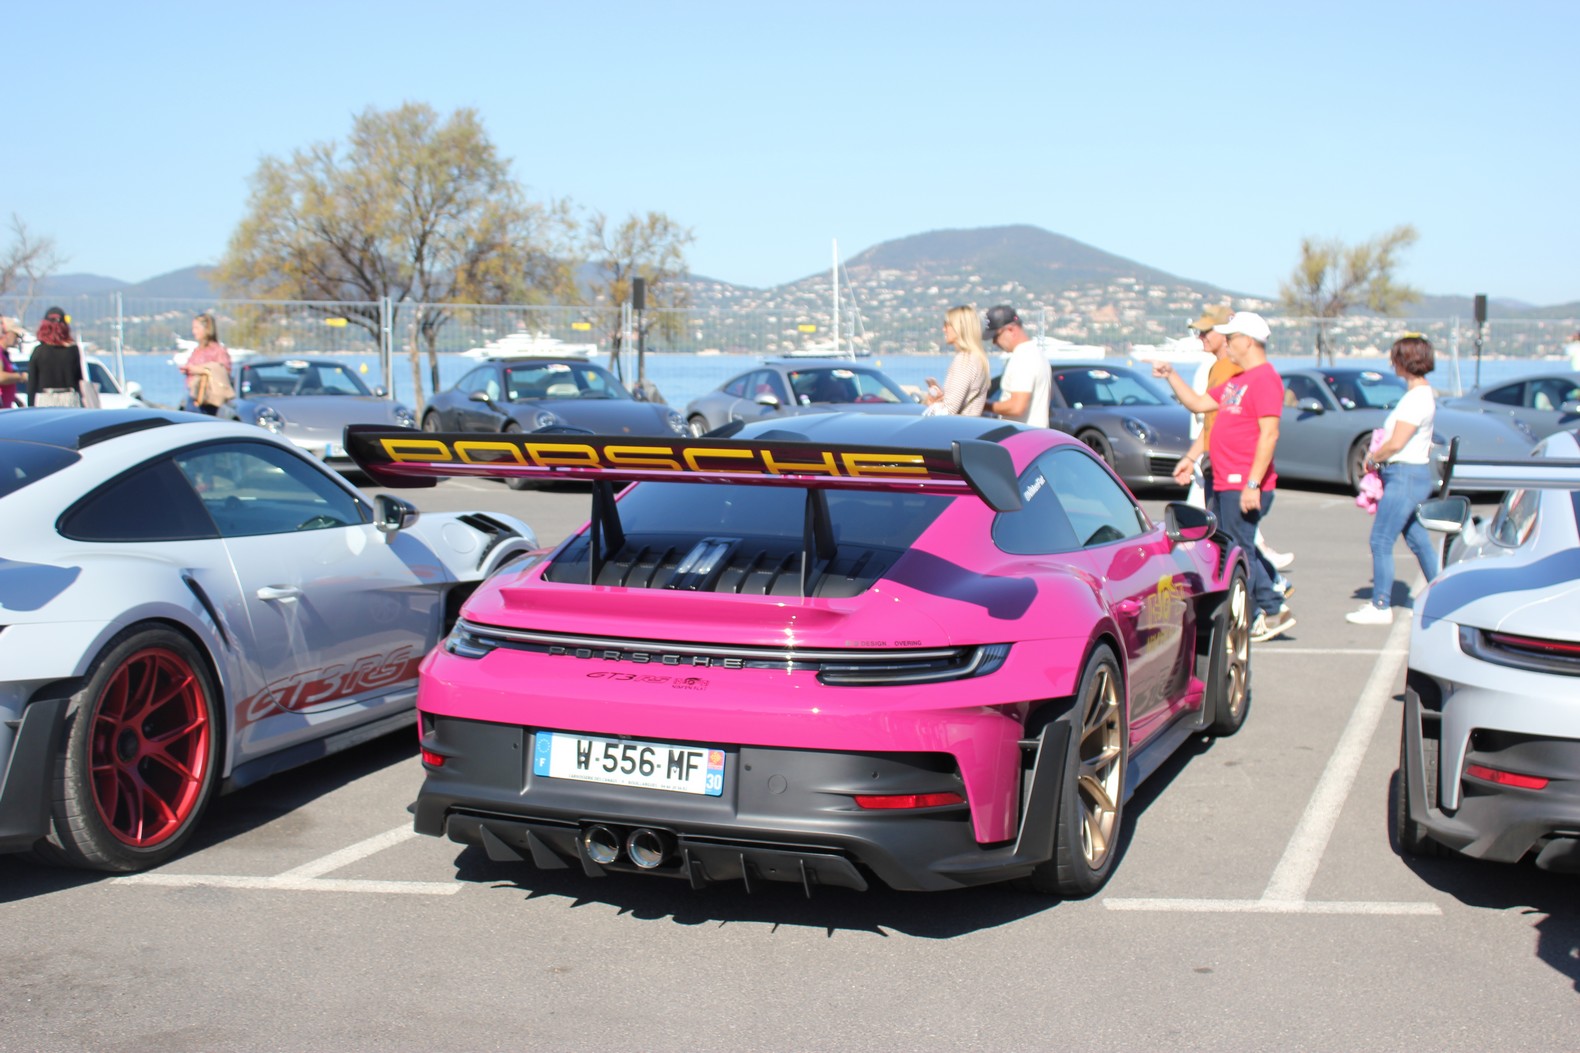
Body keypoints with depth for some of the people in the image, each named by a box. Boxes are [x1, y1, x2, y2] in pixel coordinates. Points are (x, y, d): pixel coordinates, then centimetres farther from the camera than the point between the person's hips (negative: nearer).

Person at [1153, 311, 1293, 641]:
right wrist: (1170, 375, 19)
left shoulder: (1265, 379, -13)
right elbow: (1197, 403, 27)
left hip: (1245, 487, -10)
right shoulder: (1237, 381, 18)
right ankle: (1274, 610, 20)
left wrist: (1252, 484, -24)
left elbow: (1269, 434, -20)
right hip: (1225, 484, 10)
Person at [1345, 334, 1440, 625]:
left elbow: (1396, 444, -22)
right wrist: (1378, 454, 8)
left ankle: (1381, 606, -2)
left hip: (1405, 476, -10)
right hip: (1415, 473, 10)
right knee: (1418, 540, 17)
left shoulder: (1417, 398, -18)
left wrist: (1373, 457, -6)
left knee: (1381, 540, -6)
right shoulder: (1422, 393, 13)